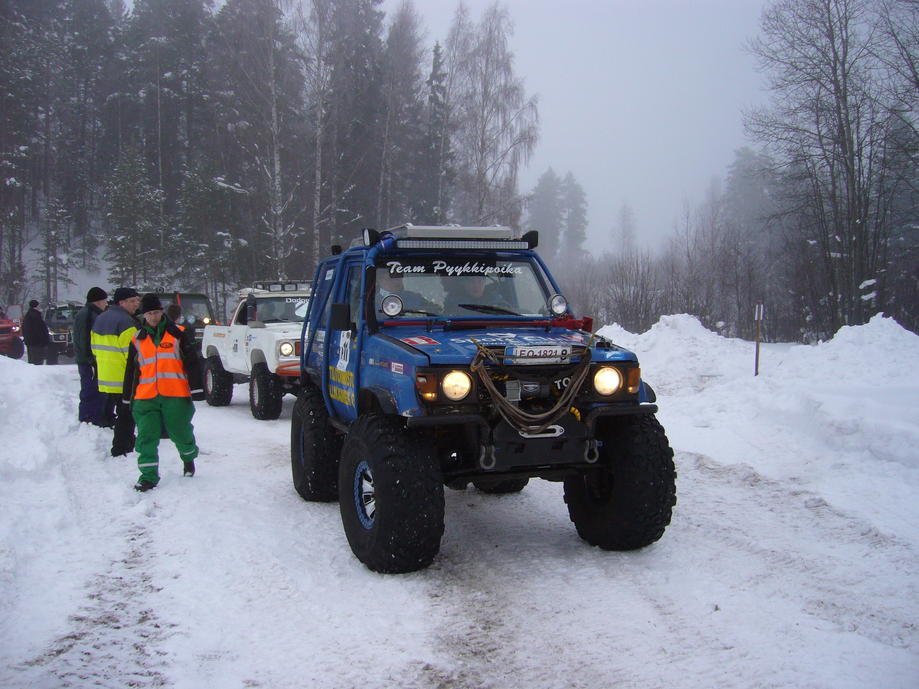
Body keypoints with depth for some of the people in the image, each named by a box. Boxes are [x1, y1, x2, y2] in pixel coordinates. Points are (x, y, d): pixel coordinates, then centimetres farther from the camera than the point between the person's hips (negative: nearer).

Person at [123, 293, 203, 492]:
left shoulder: (178, 334, 5)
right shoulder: (137, 340, 14)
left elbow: (192, 362, 2)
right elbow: (131, 371, 20)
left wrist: (196, 389, -4)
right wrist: (129, 398, 19)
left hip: (176, 395, -2)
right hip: (146, 397, 3)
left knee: (181, 432, 5)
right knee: (146, 436, -4)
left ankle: (189, 457, 35)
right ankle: (148, 476, 2)